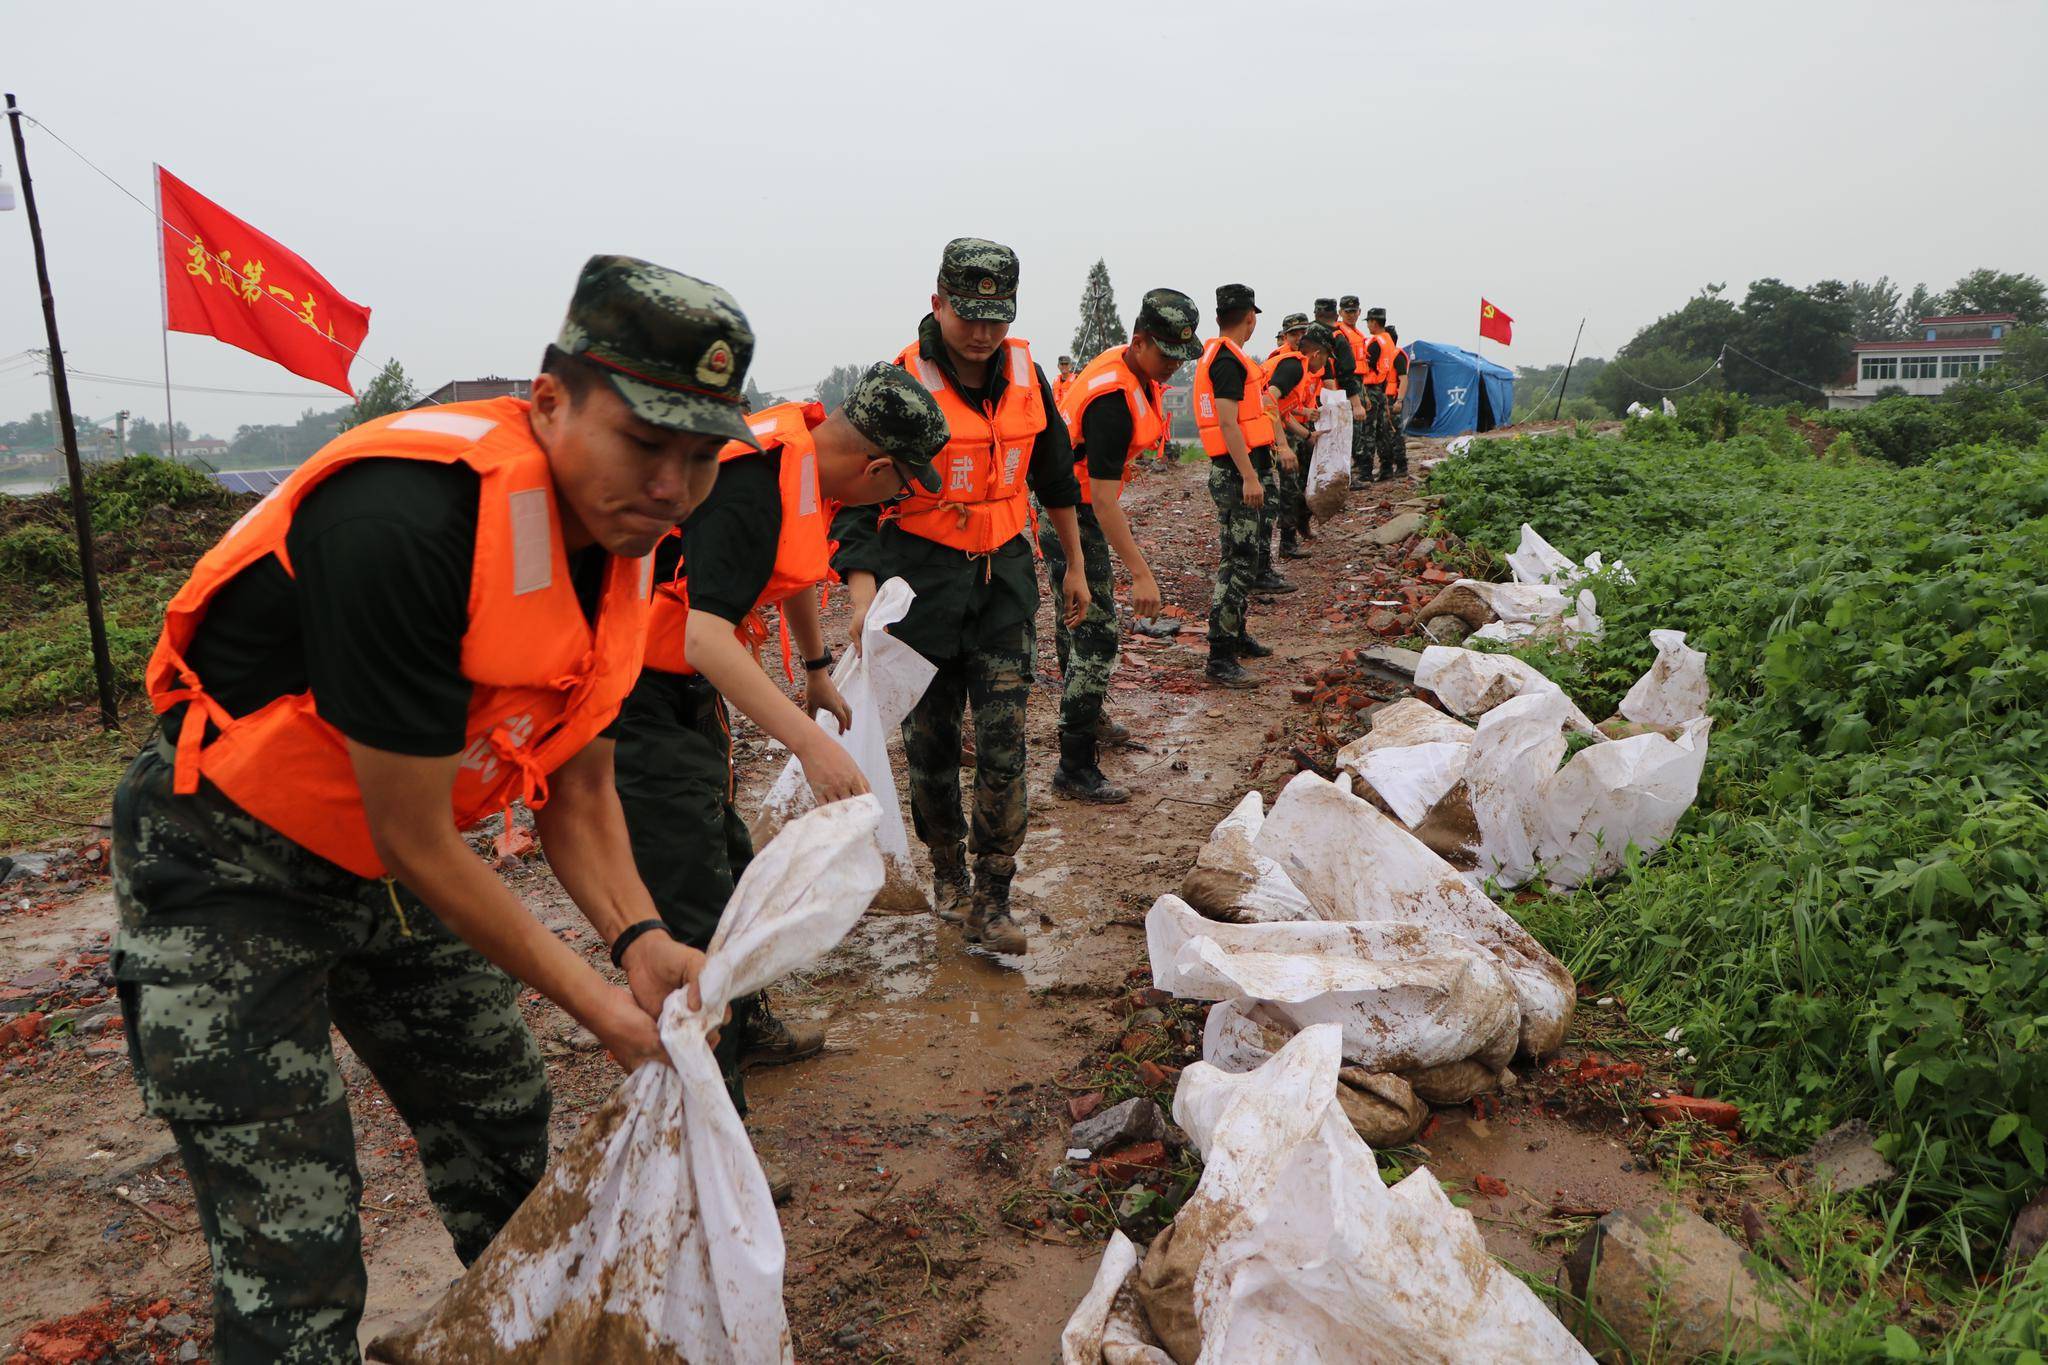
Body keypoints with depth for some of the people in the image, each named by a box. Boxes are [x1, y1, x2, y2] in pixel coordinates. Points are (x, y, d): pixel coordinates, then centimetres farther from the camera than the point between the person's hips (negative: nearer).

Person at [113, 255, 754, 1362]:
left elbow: (574, 781, 3)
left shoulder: (617, 533, -7)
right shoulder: (402, 524, -33)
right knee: (293, 1269, -6)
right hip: (227, 873, -7)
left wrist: (638, 939, -13)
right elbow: (415, 843, -25)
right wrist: (593, 1001, -16)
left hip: (394, 875, 8)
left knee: (510, 1146, 15)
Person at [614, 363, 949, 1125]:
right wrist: (811, 744, -42)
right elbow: (707, 638, -36)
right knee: (697, 910, -11)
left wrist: (818, 670, 35)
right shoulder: (750, 488, -27)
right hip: (641, 703, -10)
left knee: (726, 861, 24)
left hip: (686, 693, 10)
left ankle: (743, 1026, 45)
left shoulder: (802, 458, 4)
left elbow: (791, 571, 24)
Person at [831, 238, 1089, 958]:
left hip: (1004, 575, 3)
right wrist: (863, 595, -33)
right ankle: (947, 868, 31)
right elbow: (859, 494, -18)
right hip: (922, 579, -3)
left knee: (1003, 740, -5)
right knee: (931, 740, 8)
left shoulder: (1025, 376, 2)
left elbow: (1054, 473, 17)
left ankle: (990, 900, 3)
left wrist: (1074, 565, 22)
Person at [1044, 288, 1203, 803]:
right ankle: (1075, 769, -9)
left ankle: (1085, 717, 41)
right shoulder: (1113, 399, -28)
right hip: (1073, 516, -10)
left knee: (1080, 618, 23)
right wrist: (1141, 573, -31)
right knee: (1096, 636, -12)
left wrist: (1120, 523, 27)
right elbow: (1103, 495, -31)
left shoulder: (1123, 363, 4)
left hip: (1079, 507, 10)